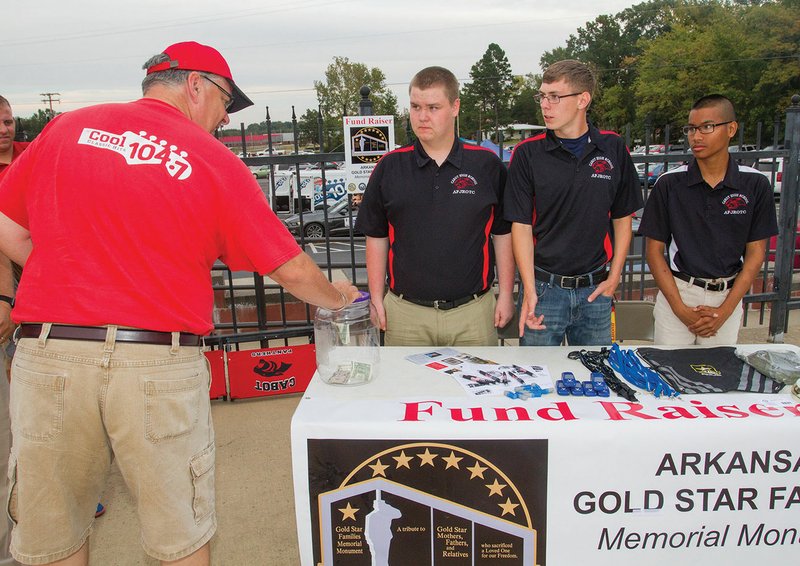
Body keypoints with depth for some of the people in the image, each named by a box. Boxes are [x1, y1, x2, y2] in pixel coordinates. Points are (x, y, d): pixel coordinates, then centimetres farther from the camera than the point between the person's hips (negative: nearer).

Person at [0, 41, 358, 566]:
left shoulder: (67, 128, 7)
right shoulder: (215, 161, -1)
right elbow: (292, 270, 2)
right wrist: (337, 297, 20)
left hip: (49, 351, 3)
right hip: (161, 363, -2)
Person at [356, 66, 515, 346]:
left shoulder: (487, 165, 0)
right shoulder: (389, 167, 2)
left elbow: (502, 234, 5)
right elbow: (376, 237, 6)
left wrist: (505, 294, 2)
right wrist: (377, 298, 2)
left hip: (473, 311, 0)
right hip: (405, 312, 1)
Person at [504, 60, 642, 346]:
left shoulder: (613, 149, 1)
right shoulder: (528, 153, -5)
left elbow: (622, 218, 8)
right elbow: (521, 225, -6)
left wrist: (613, 278, 1)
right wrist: (530, 290, -13)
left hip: (596, 288, 2)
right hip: (543, 286, -2)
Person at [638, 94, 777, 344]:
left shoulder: (755, 185, -2)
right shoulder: (669, 183, -5)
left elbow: (755, 253, 2)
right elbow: (654, 251, -3)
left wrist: (724, 311, -7)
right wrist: (681, 309, -10)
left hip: (728, 297, 1)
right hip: (676, 293, -1)